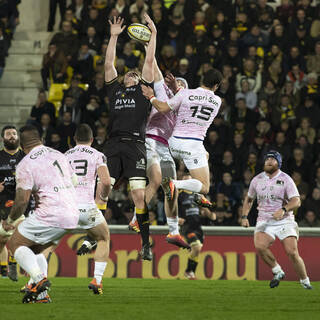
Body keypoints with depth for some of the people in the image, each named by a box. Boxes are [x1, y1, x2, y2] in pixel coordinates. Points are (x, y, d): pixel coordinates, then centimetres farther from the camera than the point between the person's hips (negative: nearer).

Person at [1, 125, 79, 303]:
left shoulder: (25, 165, -6)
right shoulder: (59, 155, 15)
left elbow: (22, 201, -8)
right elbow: (74, 183, 24)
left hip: (51, 214, -7)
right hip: (72, 216, 7)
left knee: (16, 243, 6)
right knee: (34, 249, 22)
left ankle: (39, 278, -15)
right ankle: (41, 294, 10)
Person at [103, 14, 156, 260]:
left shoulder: (143, 91, 17)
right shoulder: (115, 90, 24)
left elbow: (149, 62, 13)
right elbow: (109, 64, 22)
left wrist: (153, 34, 16)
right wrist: (114, 37, 23)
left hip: (135, 145, -3)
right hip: (114, 145, 3)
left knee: (140, 195, -11)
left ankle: (146, 244, -8)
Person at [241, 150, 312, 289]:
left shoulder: (285, 179, -2)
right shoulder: (257, 180, 9)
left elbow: (296, 201, -11)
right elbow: (249, 199, 24)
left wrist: (283, 209, -29)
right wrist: (244, 216, 13)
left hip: (285, 221, -3)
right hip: (264, 221, 3)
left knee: (292, 252, -17)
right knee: (259, 246, -26)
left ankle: (305, 282, 2)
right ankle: (277, 272, -5)